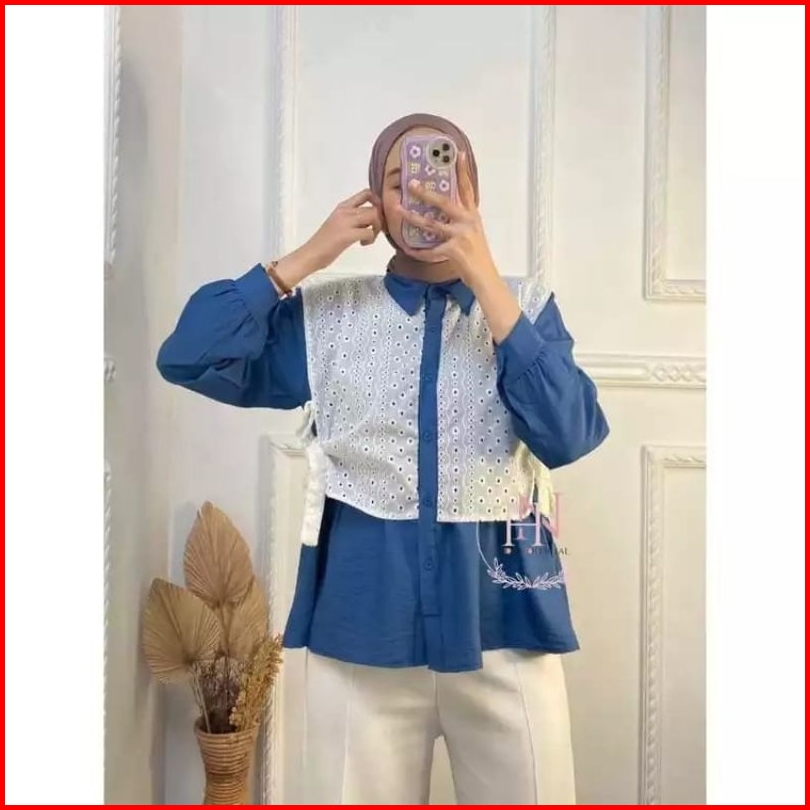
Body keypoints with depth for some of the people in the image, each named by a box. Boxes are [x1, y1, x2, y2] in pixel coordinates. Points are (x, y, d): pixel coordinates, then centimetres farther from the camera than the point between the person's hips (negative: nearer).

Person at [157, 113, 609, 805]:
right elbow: (189, 359, -2)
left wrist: (484, 276, -13)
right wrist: (306, 257, -4)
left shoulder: (525, 305, 5)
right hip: (363, 613, 1)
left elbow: (568, 435, -10)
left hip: (500, 610, 0)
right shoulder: (329, 314, 6)